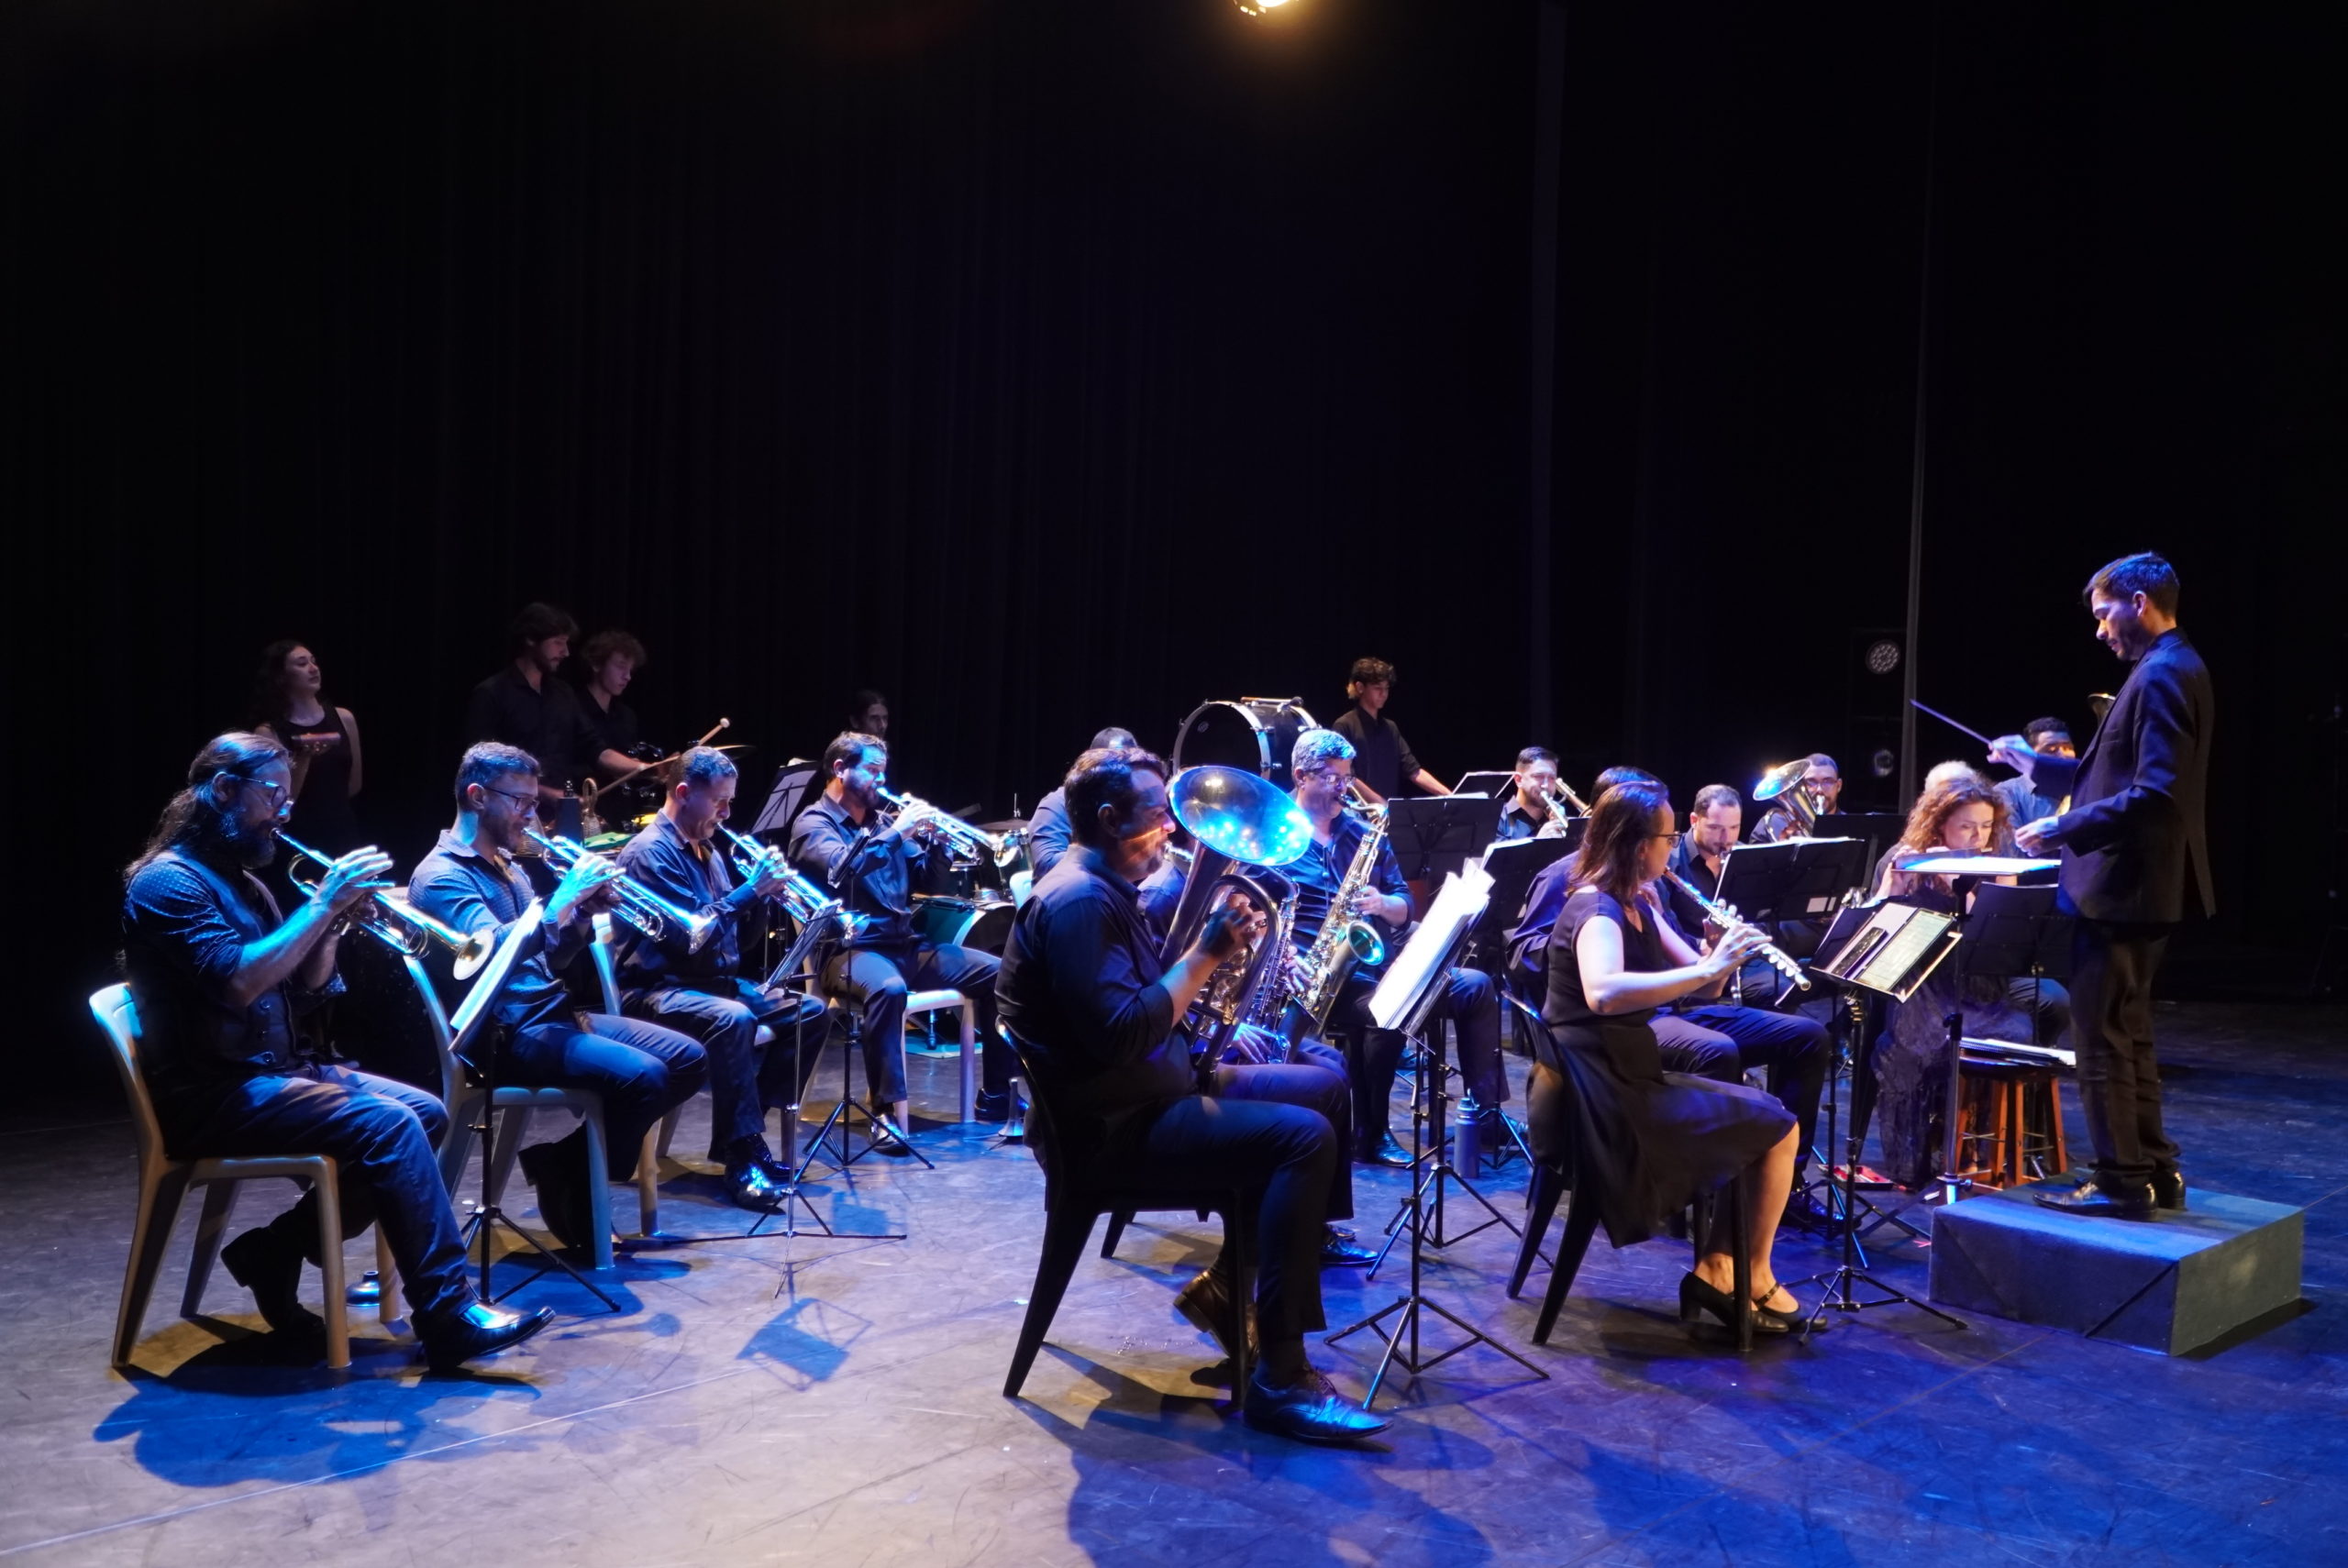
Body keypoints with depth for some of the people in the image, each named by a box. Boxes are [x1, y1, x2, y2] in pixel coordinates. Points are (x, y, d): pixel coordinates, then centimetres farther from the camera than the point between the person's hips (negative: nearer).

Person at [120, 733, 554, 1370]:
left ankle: (275, 1253, 4)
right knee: (387, 1124, -25)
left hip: (276, 1068, 9)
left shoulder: (241, 882, 17)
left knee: (427, 1114, -2)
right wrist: (323, 904, -21)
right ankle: (448, 1316, -21)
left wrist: (334, 920, -3)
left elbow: (306, 989, 13)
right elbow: (238, 981, -26)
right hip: (213, 1097, -9)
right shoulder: (167, 881, -11)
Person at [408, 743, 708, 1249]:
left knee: (690, 1060, -1)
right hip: (508, 1034, -9)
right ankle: (568, 1189, -6)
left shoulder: (508, 868, 19)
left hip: (553, 1013, 9)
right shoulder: (441, 876, -9)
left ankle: (566, 1155, 7)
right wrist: (563, 899, -22)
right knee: (642, 1075, -28)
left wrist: (587, 913, 0)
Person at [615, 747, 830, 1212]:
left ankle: (746, 1130, -1)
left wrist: (764, 896, -3)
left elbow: (739, 940, 15)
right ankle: (743, 1156, -29)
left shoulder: (709, 850, 15)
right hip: (657, 988, -9)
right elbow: (692, 934, -23)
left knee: (809, 1011, -2)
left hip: (715, 980, 9)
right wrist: (751, 890, -18)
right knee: (733, 1019, -36)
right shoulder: (651, 852, -12)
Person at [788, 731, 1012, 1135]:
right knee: (889, 989, -41)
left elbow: (925, 879, 18)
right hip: (850, 948, -7)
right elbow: (841, 868, -22)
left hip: (905, 944, 7)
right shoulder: (813, 823, -1)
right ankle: (886, 1113, -33)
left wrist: (937, 843, -1)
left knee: (998, 973, -9)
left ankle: (996, 1096, -2)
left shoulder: (883, 821, 18)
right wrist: (896, 834, -20)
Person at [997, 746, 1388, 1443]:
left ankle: (1228, 1285, 18)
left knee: (1324, 1088, 13)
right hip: (1116, 1122, -11)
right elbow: (1121, 1036, -29)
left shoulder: (1108, 889, 12)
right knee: (1305, 1137, -23)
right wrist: (1208, 953, -25)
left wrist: (1213, 947, 3)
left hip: (1155, 1088, 11)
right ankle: (1279, 1378, -19)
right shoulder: (1078, 901, -21)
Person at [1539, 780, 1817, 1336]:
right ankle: (1755, 1279, 15)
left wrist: (1722, 953, -10)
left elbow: (1700, 985, 11)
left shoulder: (1638, 905, 10)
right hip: (1609, 1096, -10)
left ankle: (1717, 1267, 16)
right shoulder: (1596, 910, -20)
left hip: (1627, 1078, 10)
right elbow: (1603, 993, -41)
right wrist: (1707, 968, -36)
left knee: (1761, 1113, 15)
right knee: (1778, 1128, -2)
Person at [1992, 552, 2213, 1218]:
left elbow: (2155, 794, -26)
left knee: (2102, 1039, -2)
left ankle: (2121, 1183, 6)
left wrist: (2062, 829, -22)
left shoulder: (2162, 673, -18)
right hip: (2136, 886, 11)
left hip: (2123, 887, -11)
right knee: (2127, 1033, 18)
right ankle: (2152, 1170, 26)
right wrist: (2037, 765, 20)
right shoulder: (2171, 669, 15)